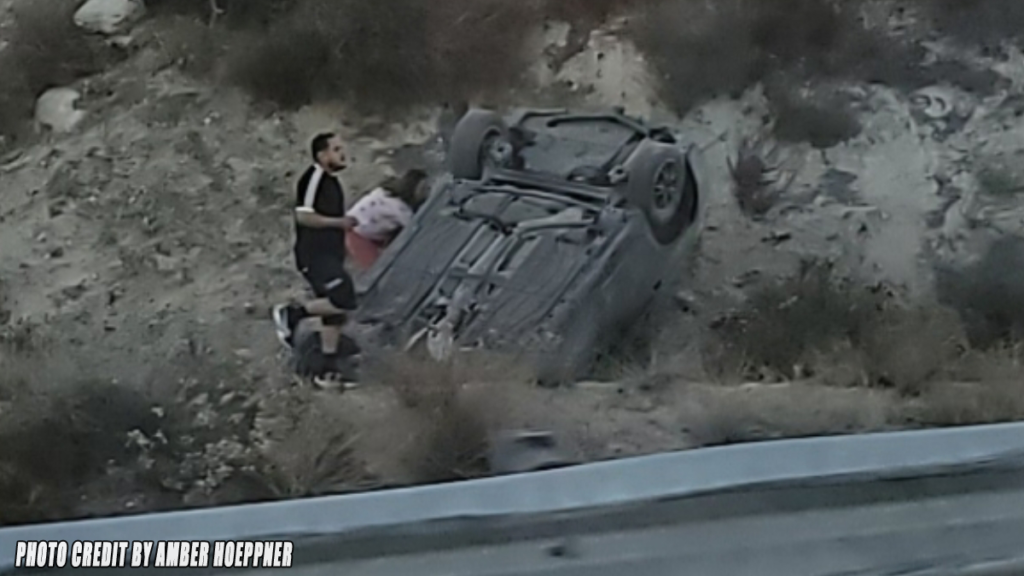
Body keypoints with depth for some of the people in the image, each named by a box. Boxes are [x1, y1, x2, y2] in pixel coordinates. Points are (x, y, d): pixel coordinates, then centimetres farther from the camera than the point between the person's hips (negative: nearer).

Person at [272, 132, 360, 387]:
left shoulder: (331, 180, 16)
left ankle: (326, 368, 19)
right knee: (344, 300, -21)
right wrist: (339, 222, -18)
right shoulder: (313, 178, -16)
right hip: (314, 256, -10)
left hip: (330, 255, 10)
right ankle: (292, 313, -6)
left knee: (335, 312, 12)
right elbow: (304, 216, -23)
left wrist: (345, 223, 13)